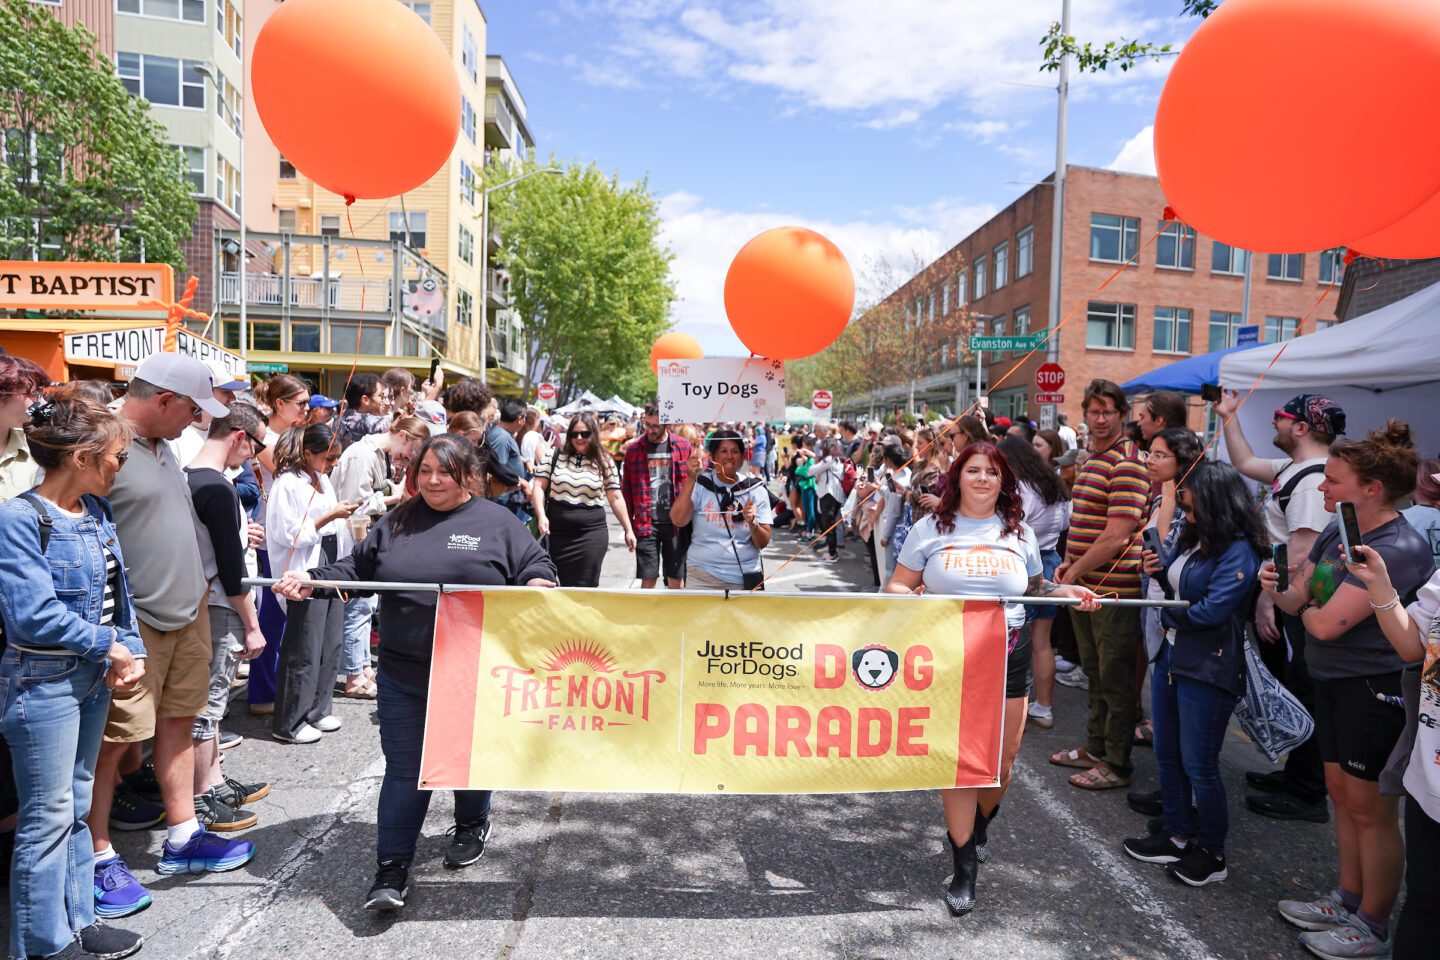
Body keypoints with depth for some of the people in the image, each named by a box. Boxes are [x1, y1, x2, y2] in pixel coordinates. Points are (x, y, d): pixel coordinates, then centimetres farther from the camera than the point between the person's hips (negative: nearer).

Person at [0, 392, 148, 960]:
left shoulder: (96, 512, 5)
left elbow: (117, 592, 9)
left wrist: (131, 652, -4)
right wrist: (108, 647, -14)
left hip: (94, 676, 8)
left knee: (77, 805, 19)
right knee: (48, 817, 5)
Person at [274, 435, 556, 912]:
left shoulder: (498, 523, -2)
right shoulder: (396, 522, 9)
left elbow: (536, 565, -1)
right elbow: (358, 566, 12)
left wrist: (538, 584, -23)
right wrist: (311, 581, -3)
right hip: (404, 674, 2)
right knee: (404, 768, 5)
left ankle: (472, 826, 44)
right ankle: (391, 872, 13)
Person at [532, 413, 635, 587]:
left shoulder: (604, 462, 3)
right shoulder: (555, 456, 4)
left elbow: (615, 497, 5)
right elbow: (538, 487, 2)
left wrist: (628, 530, 3)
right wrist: (541, 516, -13)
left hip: (591, 532, -1)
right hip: (557, 531, 1)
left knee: (585, 586, -3)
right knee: (565, 584, 9)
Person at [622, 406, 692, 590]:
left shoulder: (683, 446, 2)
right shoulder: (635, 449, 3)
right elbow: (626, 489, 5)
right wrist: (628, 523, 1)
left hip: (676, 524, 0)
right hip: (646, 523, 0)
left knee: (677, 579, 8)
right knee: (648, 579, 1)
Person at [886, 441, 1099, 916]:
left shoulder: (1019, 532, 9)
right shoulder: (932, 527, 1)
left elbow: (1033, 587, 20)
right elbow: (899, 584, 4)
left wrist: (1066, 591, 2)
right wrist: (901, 598, -18)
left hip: (1007, 658, 3)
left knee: (1001, 761, 9)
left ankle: (979, 827, 42)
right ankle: (964, 868, 14)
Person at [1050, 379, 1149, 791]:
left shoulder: (1127, 464, -16)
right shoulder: (1092, 460, 14)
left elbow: (1117, 536, -21)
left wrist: (1075, 571, -14)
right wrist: (1070, 562, 7)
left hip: (1115, 588, -9)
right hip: (1084, 586, 9)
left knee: (1115, 679, 3)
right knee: (1095, 673, 19)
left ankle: (1116, 765, 15)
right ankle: (1095, 748, 33)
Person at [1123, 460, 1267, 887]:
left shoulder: (1238, 552, -18)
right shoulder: (1193, 537, 8)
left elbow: (1210, 611, -24)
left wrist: (1170, 614, -7)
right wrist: (1160, 569, -3)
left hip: (1208, 670, -9)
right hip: (1170, 657, 9)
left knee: (1198, 766, 4)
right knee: (1168, 756, 17)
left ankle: (1212, 853, 23)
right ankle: (1177, 836, 33)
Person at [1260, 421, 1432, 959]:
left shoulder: (1398, 549, -23)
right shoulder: (1337, 531, 4)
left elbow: (1326, 623, -27)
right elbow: (1297, 601, 8)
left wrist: (1309, 609, -5)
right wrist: (1279, 589, -14)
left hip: (1375, 690, -8)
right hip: (1332, 679, 9)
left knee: (1369, 809, 5)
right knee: (1341, 792, 19)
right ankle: (1348, 901, 35)